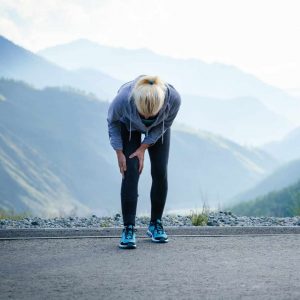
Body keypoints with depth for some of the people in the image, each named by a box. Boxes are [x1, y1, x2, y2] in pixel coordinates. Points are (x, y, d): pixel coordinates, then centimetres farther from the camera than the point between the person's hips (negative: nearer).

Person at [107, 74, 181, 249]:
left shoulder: (173, 98, -38)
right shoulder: (124, 98, -42)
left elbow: (165, 124, -15)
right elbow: (112, 121, -17)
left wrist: (143, 148, -17)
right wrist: (119, 152, -16)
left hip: (158, 129, 2)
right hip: (128, 126, -2)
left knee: (160, 173, -5)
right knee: (131, 173, -14)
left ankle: (156, 224, 10)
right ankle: (129, 229, -12)